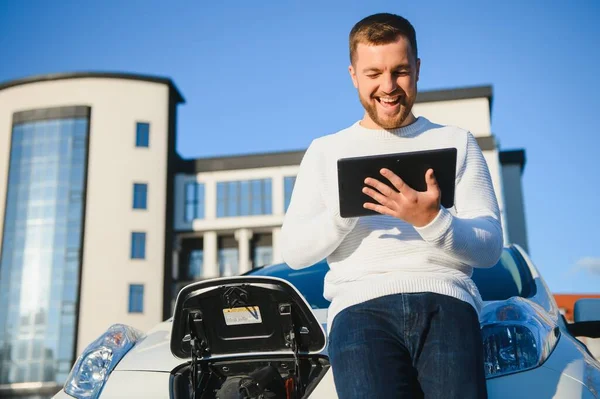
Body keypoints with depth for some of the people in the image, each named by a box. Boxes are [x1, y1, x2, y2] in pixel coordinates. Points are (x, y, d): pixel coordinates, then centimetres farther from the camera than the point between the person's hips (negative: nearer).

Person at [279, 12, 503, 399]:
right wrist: (345, 208, -11)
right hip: (361, 303, 0)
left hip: (445, 298, 1)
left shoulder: (458, 142, 17)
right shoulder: (325, 150, 17)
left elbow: (491, 248, 7)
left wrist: (432, 221, -14)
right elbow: (294, 252, 8)